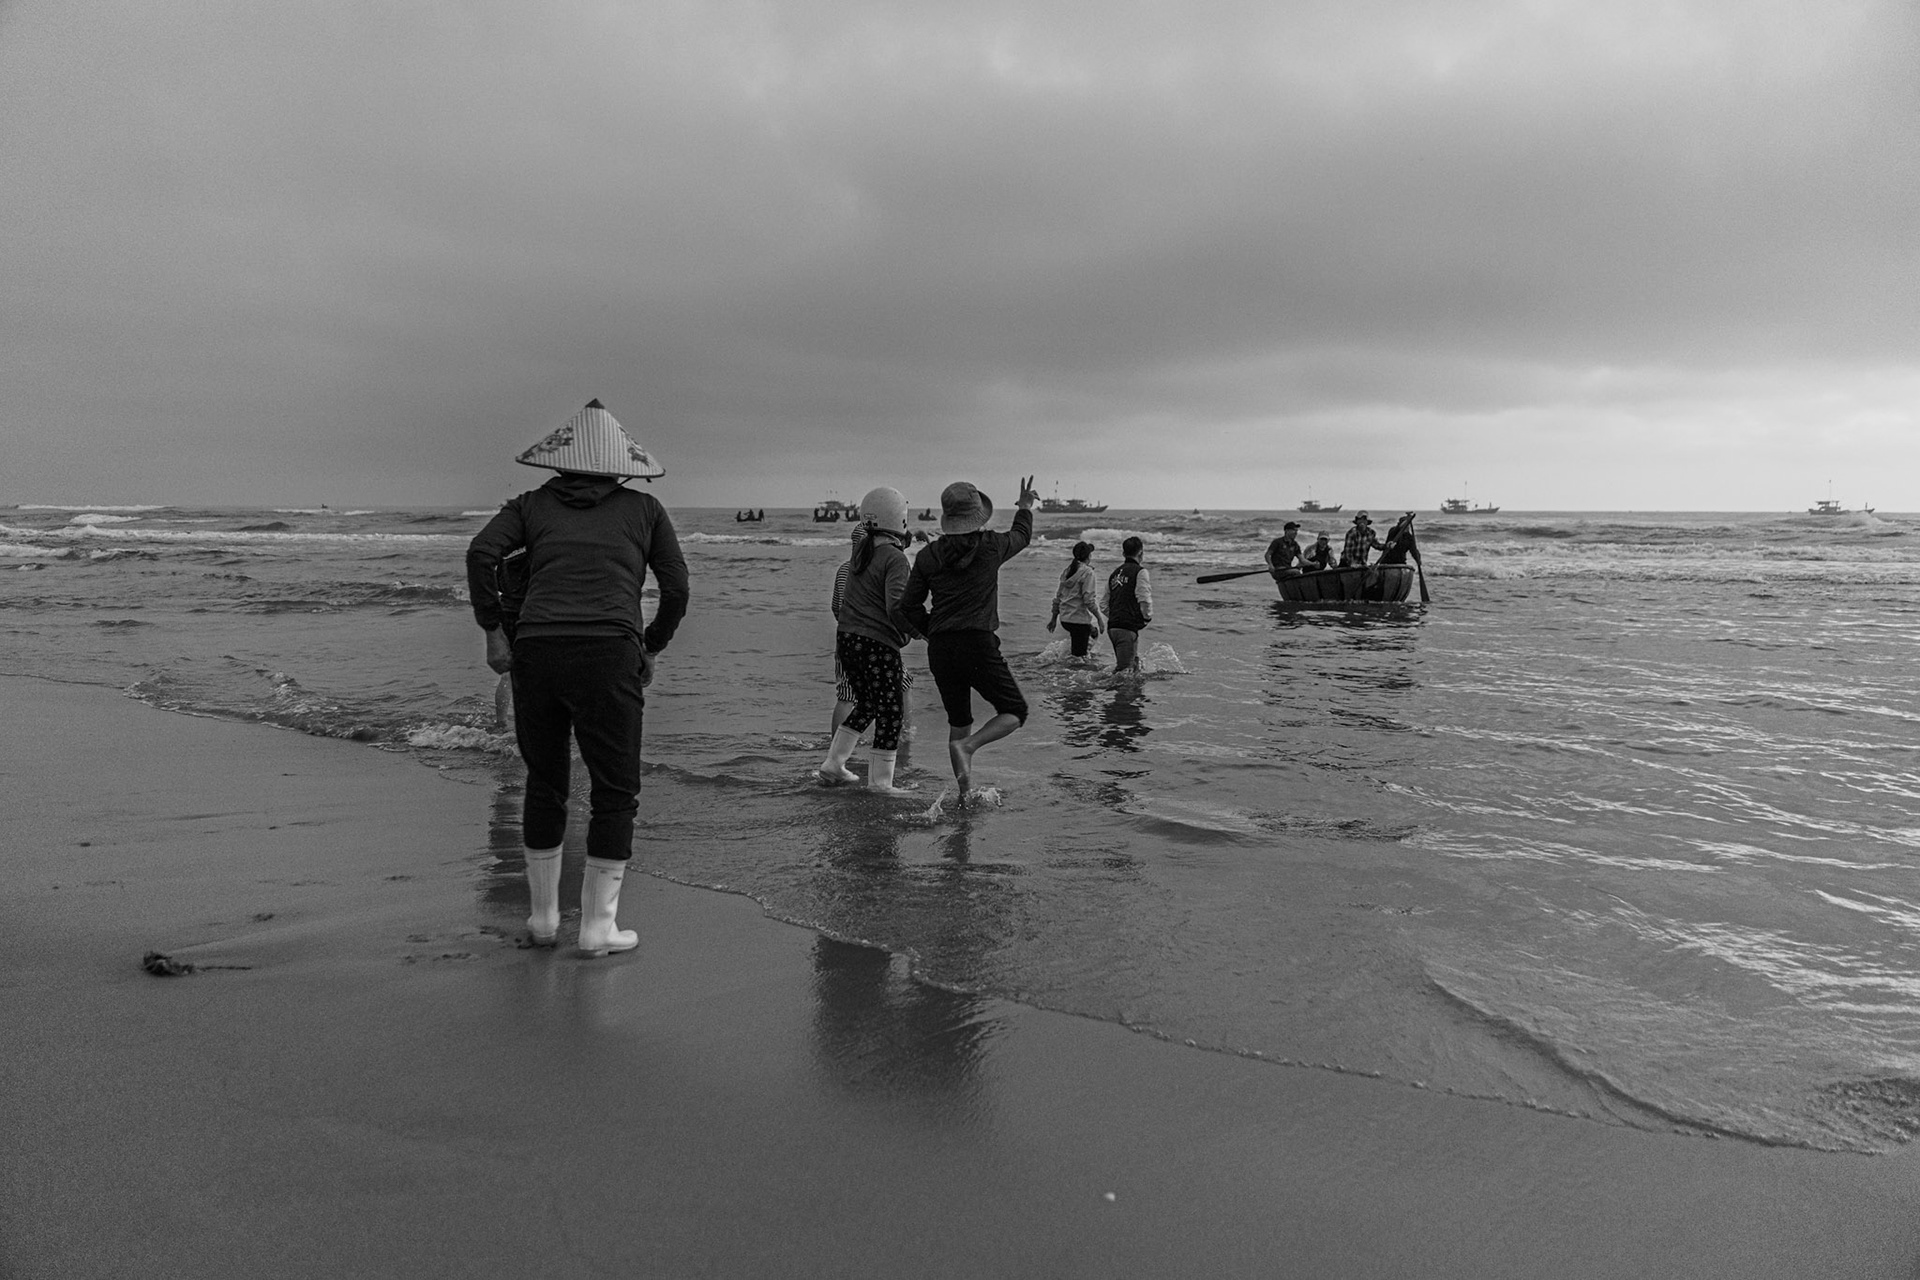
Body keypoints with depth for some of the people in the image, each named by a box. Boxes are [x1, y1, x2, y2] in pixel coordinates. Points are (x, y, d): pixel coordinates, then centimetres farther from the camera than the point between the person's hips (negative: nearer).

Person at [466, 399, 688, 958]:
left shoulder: (533, 503, 17)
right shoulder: (644, 509, 15)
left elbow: (481, 553, 2)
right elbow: (676, 587, 10)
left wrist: (492, 630, 7)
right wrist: (651, 648, 22)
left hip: (535, 650, 3)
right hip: (609, 654, -2)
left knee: (544, 784, 17)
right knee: (615, 791, 7)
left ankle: (542, 916, 27)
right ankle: (598, 924, 10)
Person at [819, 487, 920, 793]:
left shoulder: (860, 550, 9)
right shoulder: (894, 558, -14)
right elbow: (896, 607, -22)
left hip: (847, 640, 8)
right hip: (877, 644, -8)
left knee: (866, 705, 23)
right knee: (891, 713, 4)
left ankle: (833, 765, 27)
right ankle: (880, 782, 8)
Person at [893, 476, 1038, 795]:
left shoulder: (928, 555, 4)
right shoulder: (990, 546, -2)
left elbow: (907, 608, 5)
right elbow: (1022, 536, 21)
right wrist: (1025, 507, 41)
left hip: (939, 649, 4)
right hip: (979, 644, -4)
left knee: (958, 722, 18)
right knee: (1015, 712, 8)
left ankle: (965, 793, 21)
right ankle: (967, 746, -16)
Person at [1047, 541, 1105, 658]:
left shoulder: (1066, 570, 10)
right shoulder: (1087, 572, -12)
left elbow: (1057, 597, 13)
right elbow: (1089, 600, -17)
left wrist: (1054, 619, 20)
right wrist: (1099, 618, -9)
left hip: (1064, 619, 8)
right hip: (1079, 620, -8)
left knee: (1093, 630, 30)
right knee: (1079, 655, -2)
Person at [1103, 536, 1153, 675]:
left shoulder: (1114, 574, 17)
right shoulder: (1140, 571, -6)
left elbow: (1105, 605, 18)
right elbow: (1144, 599, -14)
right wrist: (1148, 617, 3)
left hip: (1112, 626, 8)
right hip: (1128, 628, -8)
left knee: (1135, 664, 20)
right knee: (1125, 669, -9)